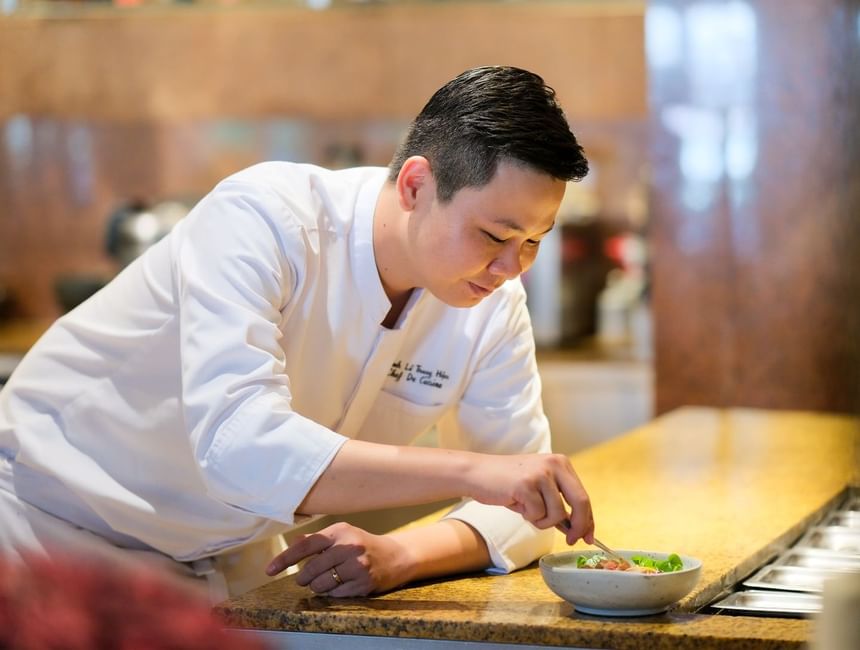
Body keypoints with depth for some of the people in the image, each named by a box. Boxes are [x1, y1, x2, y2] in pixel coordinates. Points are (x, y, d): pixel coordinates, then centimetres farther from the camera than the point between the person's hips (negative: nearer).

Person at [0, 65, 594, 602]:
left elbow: (514, 507, -6)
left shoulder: (494, 307, -11)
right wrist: (469, 469, -45)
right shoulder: (261, 220, -27)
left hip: (229, 560, 5)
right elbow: (239, 446, -39)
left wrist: (399, 555, -27)